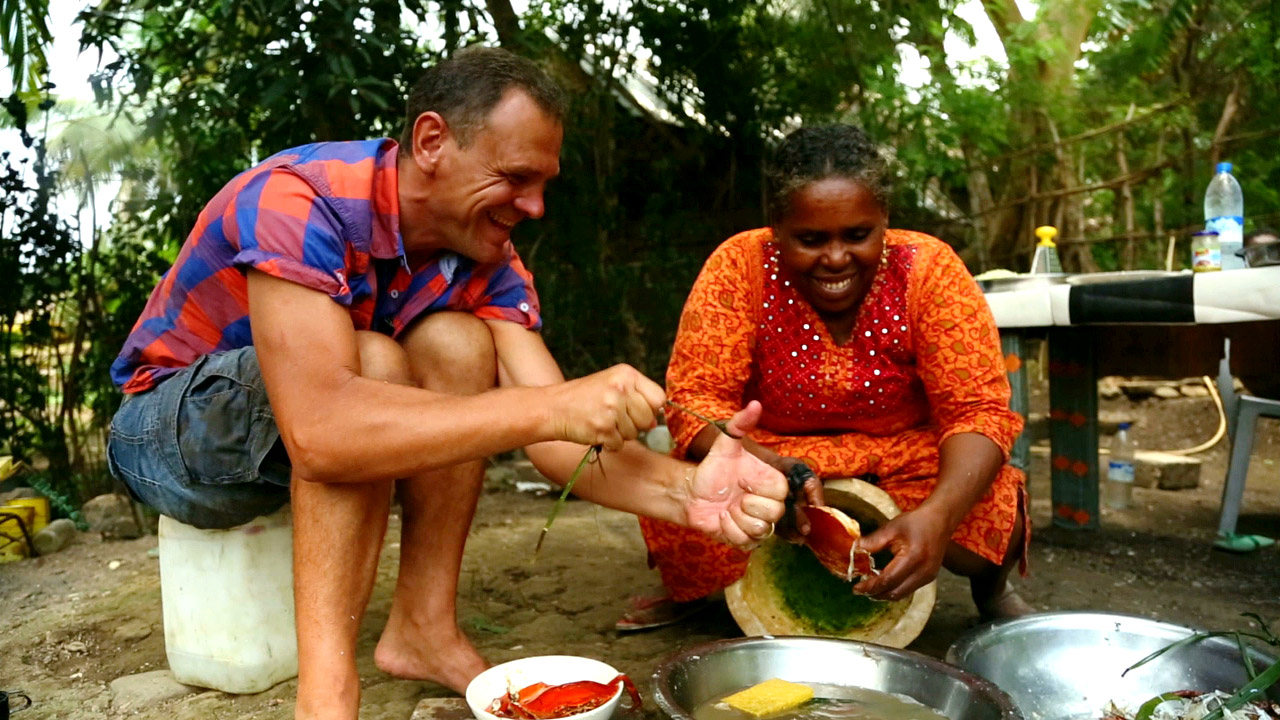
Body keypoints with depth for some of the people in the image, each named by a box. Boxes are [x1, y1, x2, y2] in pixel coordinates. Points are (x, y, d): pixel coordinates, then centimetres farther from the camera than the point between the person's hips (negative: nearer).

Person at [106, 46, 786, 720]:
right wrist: (550, 405, -48)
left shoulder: (488, 263, -12)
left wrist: (685, 489, -40)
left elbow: (559, 433, -22)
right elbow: (317, 433, -46)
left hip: (303, 436, 6)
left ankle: (423, 628, -12)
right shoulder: (299, 201, -32)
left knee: (456, 346, -21)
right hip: (163, 429, -5)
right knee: (371, 361, -33)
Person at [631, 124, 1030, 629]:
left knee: (993, 511, -28)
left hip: (906, 462, 1)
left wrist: (937, 514, -41)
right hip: (769, 453, 0)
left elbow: (977, 411, -20)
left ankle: (993, 590, 12)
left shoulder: (928, 270, -19)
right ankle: (691, 593, 11)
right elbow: (695, 399, -21)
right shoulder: (739, 267, -19)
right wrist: (770, 469, -43)